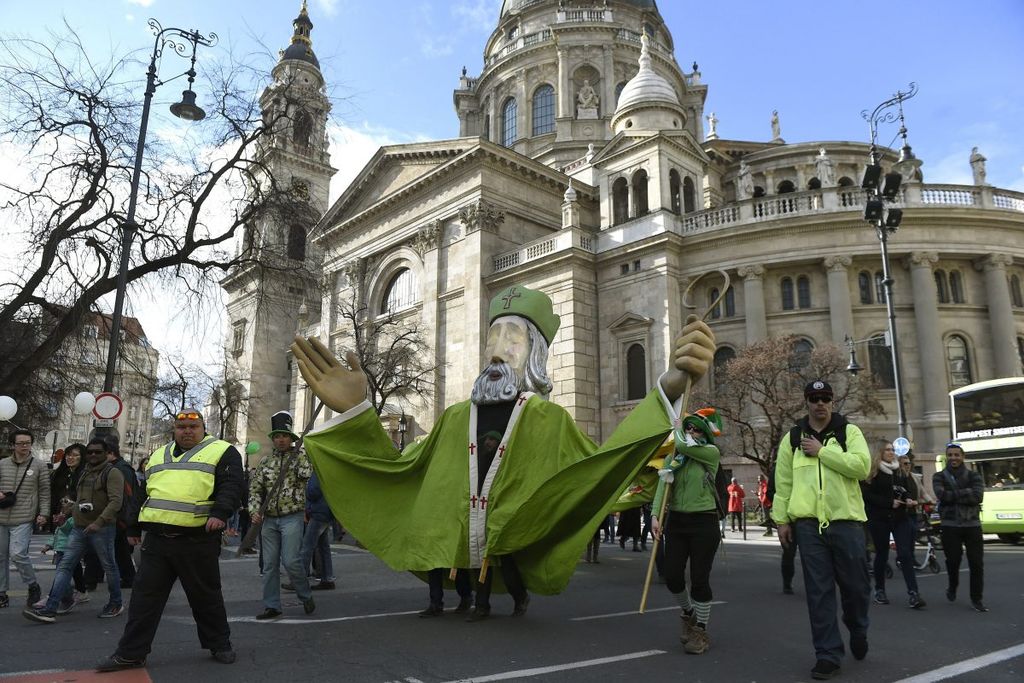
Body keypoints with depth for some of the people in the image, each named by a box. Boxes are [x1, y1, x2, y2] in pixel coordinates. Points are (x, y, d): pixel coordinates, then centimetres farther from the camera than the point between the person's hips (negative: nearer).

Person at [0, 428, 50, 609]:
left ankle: (33, 586, 6)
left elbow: (44, 492, 3)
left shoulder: (39, 467, 1)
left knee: (18, 554, -14)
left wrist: (43, 513, -4)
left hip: (24, 520, -4)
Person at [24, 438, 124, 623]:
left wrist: (99, 522, -29)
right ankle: (50, 609, 4)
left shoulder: (112, 473, -9)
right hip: (79, 528, 7)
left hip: (102, 529, -7)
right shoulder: (85, 473, 17)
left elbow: (115, 501, -20)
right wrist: (73, 513, 14)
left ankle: (115, 604, 18)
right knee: (65, 566, 1)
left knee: (109, 566, 3)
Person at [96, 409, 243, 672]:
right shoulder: (158, 456, 18)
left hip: (197, 541, -5)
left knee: (205, 596, 7)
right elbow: (143, 494, 25)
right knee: (145, 595, 7)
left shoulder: (222, 452, -1)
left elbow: (231, 485, -11)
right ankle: (131, 653, 18)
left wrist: (219, 514, -25)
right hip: (157, 539, 5)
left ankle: (219, 645, 22)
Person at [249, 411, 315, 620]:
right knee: (269, 565, 7)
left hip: (292, 518, -4)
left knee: (291, 561, -10)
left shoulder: (300, 455, 1)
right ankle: (271, 606, 16)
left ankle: (306, 596, 12)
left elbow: (306, 473, -18)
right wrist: (255, 511, -3)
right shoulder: (266, 462, 12)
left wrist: (302, 452, -10)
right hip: (269, 519, 5)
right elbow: (255, 488, 11)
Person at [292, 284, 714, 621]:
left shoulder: (552, 421, -2)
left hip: (514, 569, -2)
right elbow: (399, 466, 3)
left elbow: (600, 464, -19)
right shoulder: (454, 418, 7)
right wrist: (355, 410, -10)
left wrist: (669, 388, -32)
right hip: (453, 564, 3)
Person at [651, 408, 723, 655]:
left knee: (699, 579, 0)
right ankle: (688, 613, 33)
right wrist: (656, 516, -14)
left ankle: (700, 631, 19)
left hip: (703, 522, -4)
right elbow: (663, 485, -2)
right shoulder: (675, 456, 7)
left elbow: (682, 445, -22)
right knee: (671, 576, 3)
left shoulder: (711, 453, -5)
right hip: (676, 520, 4)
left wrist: (678, 429, 0)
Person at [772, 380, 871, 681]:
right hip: (808, 523, 1)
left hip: (846, 520, -1)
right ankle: (828, 654, 10)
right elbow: (783, 483, 9)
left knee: (855, 584, 9)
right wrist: (782, 520, 3)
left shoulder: (849, 431, 5)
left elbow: (862, 466, -12)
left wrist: (821, 451, -13)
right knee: (819, 591, 2)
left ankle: (858, 631, 40)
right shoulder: (792, 439, 10)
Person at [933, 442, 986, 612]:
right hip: (950, 525, -1)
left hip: (972, 524, 1)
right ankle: (952, 586, 31)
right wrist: (965, 494, -15)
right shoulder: (939, 477, 5)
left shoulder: (973, 476, 5)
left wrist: (953, 495, -15)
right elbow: (941, 495, -15)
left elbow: (977, 496, -13)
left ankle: (976, 599, 11)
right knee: (953, 560, 4)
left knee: (976, 563, -1)